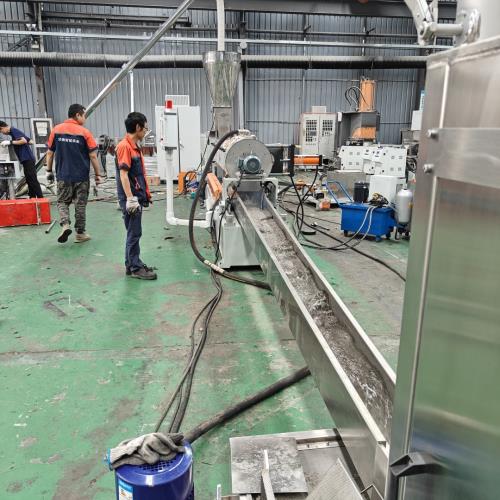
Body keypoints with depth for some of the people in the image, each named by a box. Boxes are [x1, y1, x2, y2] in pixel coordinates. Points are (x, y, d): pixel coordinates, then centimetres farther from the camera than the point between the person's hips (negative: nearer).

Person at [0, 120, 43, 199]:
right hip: (27, 159, 10)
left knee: (33, 180, -11)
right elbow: (30, 141, 21)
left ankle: (40, 198, -12)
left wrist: (10, 142, -16)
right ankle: (32, 198, 15)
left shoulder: (14, 131, -6)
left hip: (27, 159, -10)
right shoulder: (15, 131, 21)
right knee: (29, 180, 11)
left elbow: (24, 141, -20)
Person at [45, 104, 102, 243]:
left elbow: (50, 153, 4)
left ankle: (65, 224, -7)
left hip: (63, 175, 2)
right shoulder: (84, 132, -8)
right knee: (80, 204, 9)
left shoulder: (56, 130, 0)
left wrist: (49, 171, 14)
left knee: (62, 202, 16)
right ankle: (80, 234, 16)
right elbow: (93, 156, -8)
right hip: (81, 176, -2)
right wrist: (97, 175, 0)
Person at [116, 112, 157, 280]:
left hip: (137, 197, 9)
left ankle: (132, 264, 23)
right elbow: (123, 174, -21)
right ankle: (135, 268, 4)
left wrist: (145, 194, 22)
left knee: (134, 233, 14)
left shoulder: (135, 146, 14)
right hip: (131, 198, -9)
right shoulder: (124, 146, -15)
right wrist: (130, 199, -25)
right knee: (134, 233, -3)